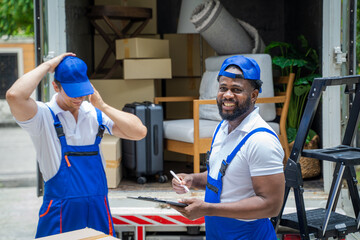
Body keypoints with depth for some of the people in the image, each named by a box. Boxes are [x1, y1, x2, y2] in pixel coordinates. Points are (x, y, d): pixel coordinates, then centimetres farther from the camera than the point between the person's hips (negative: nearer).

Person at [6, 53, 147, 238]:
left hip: (99, 209, 4)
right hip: (60, 211, -4)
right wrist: (48, 65, -16)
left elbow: (139, 132, -2)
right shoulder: (43, 115, -6)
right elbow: (14, 96, -27)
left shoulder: (95, 113, 6)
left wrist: (102, 106, -8)